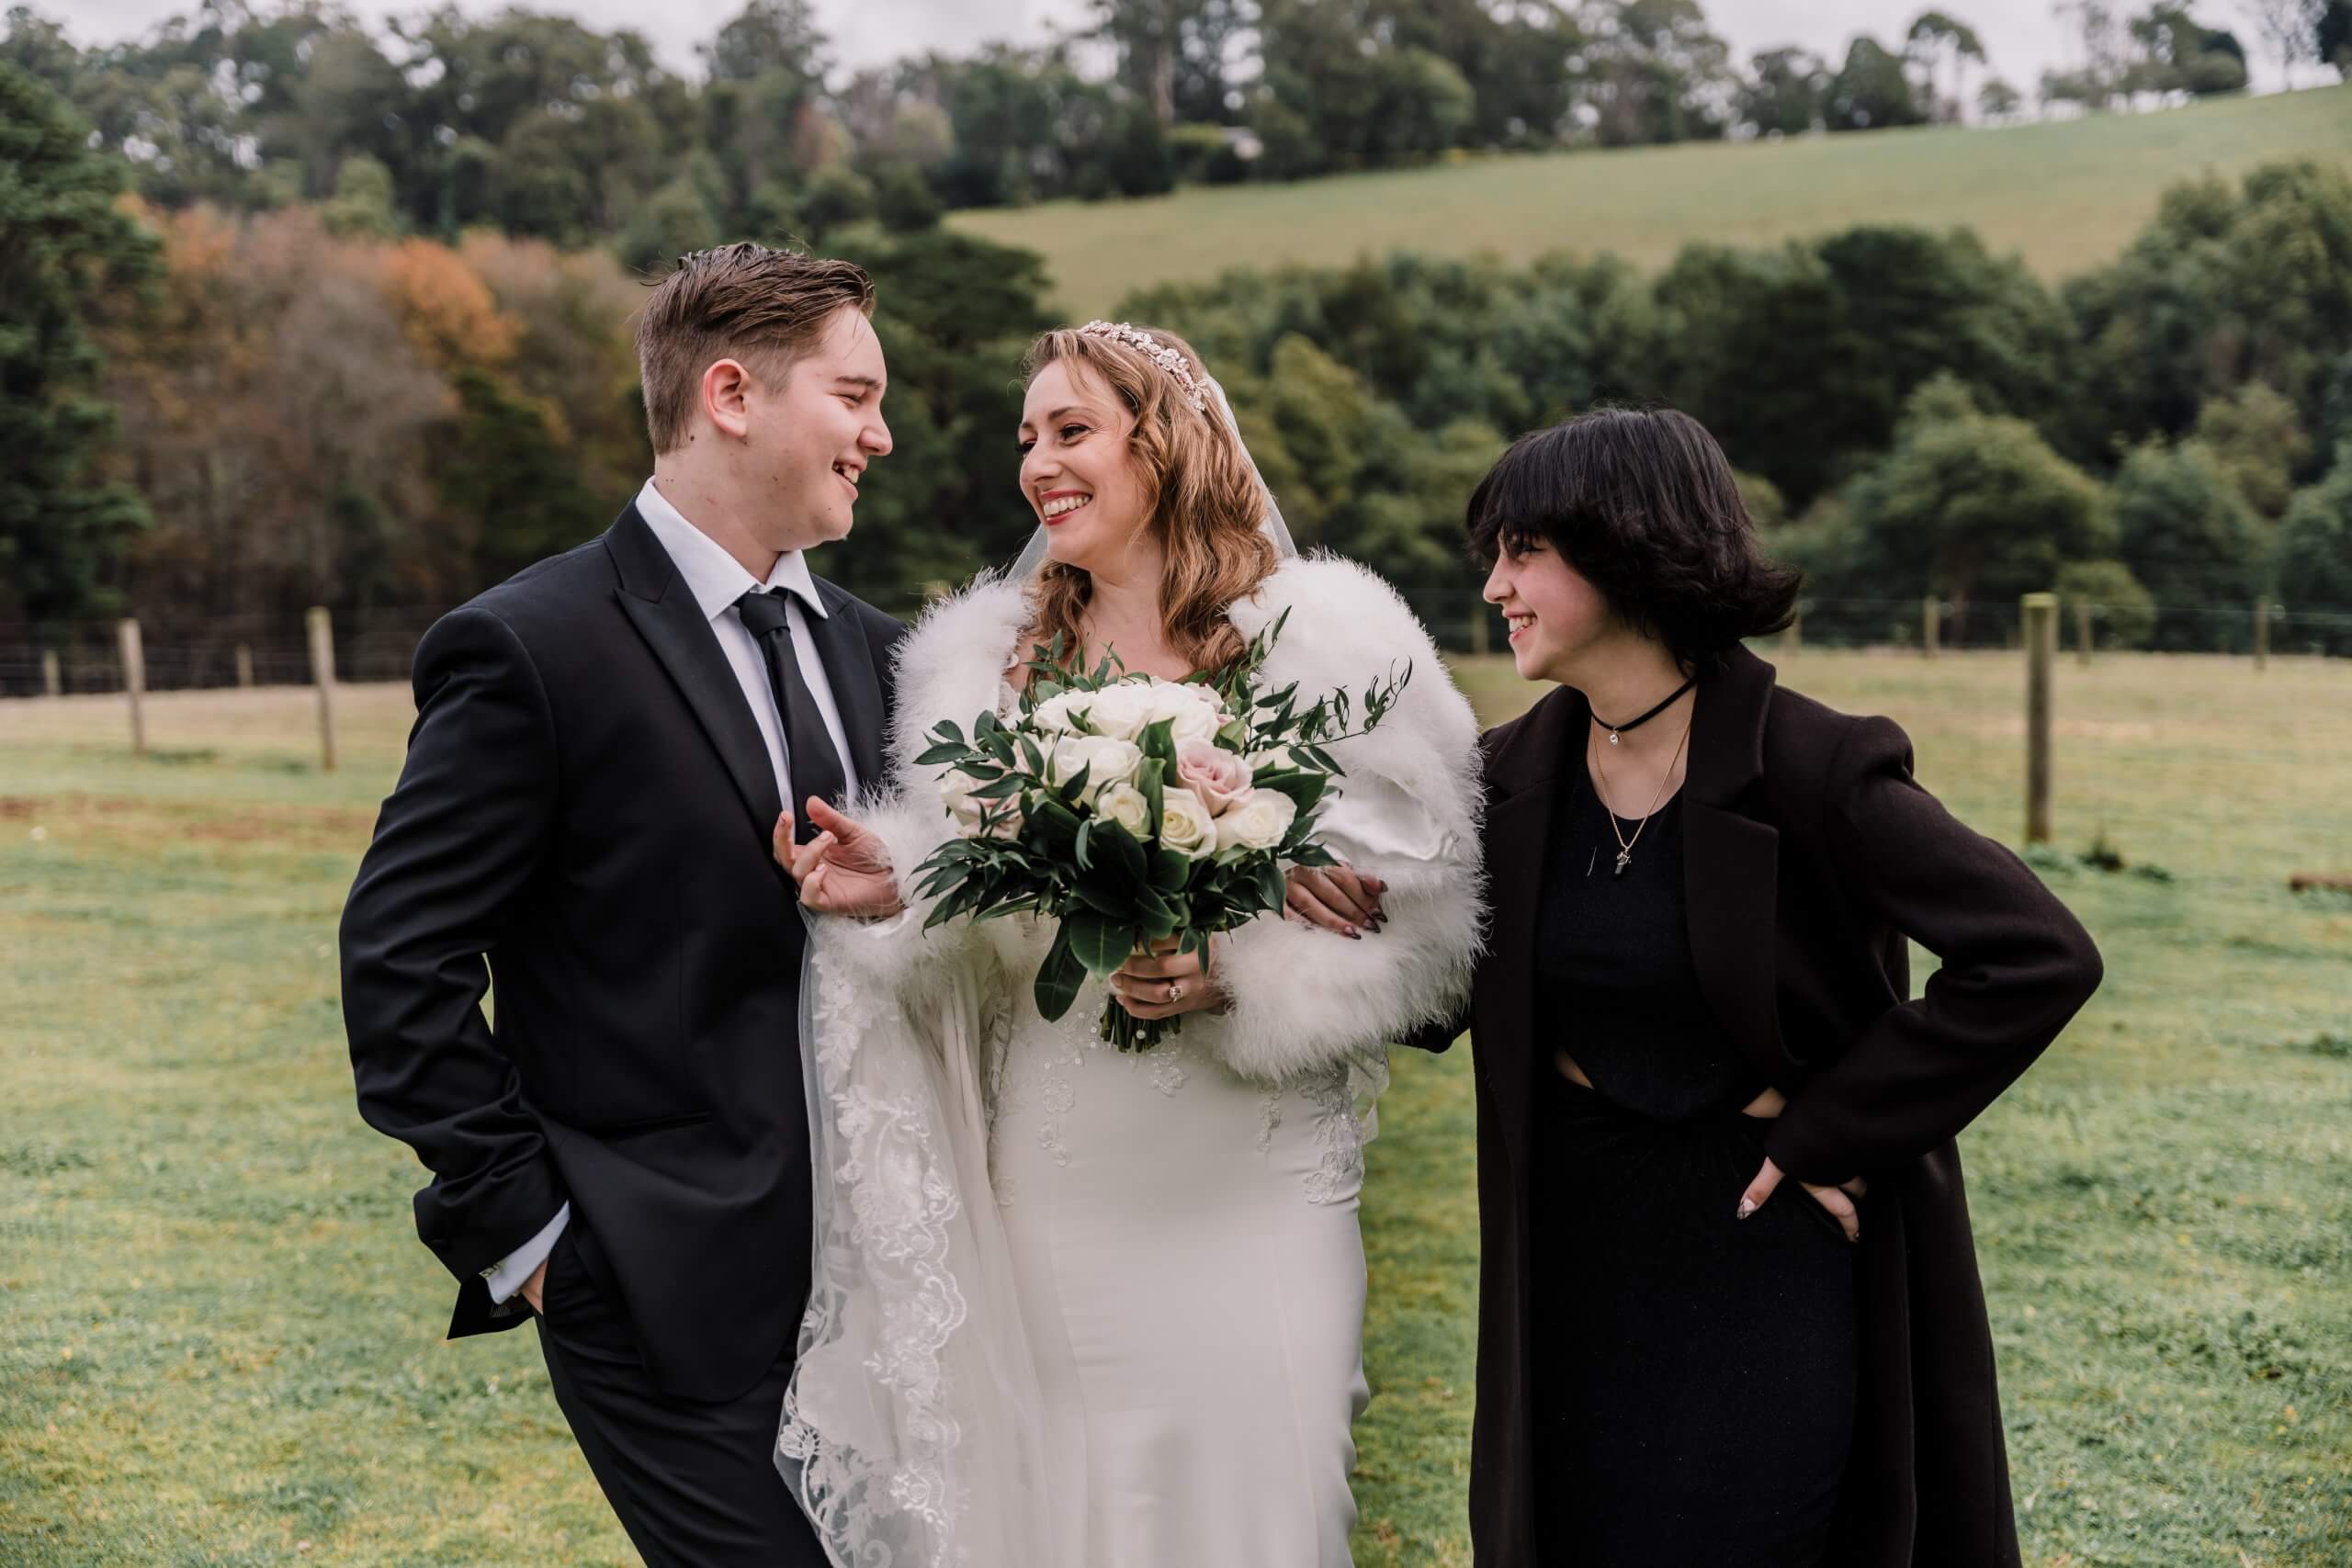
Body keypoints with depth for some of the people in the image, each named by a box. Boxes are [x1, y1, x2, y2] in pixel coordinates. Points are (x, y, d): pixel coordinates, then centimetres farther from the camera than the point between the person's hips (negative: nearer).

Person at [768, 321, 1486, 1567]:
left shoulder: (1328, 646, -2)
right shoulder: (986, 658, 9)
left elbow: (1418, 915, -5)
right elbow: (980, 930, 9)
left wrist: (1244, 980, -19)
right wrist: (896, 892, -11)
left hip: (1250, 1176, -2)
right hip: (1052, 1182, 3)